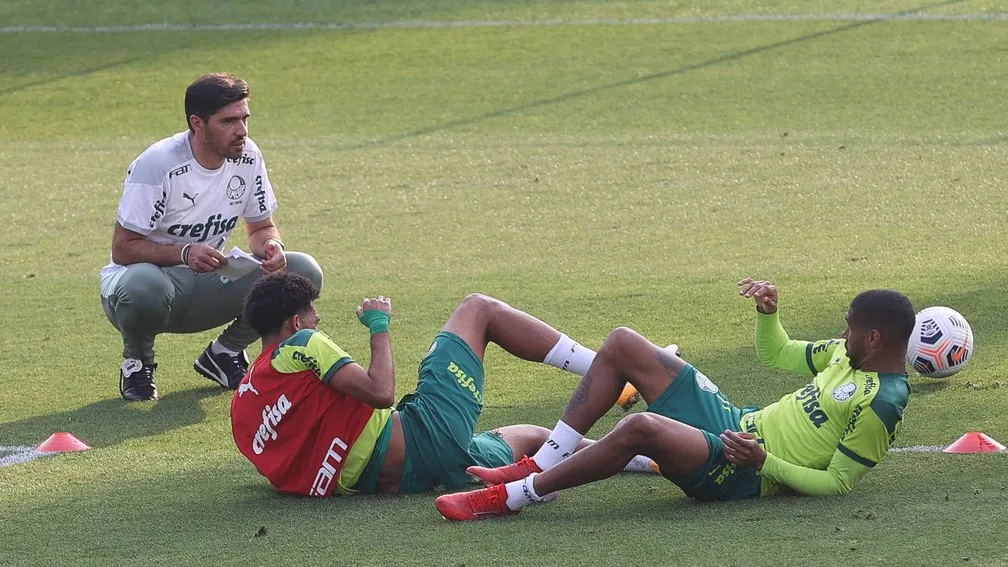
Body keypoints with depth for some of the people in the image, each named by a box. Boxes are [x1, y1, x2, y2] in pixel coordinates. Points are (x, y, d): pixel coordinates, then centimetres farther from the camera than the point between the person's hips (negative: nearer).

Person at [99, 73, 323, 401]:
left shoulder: (247, 156, -5)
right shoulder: (158, 164, -22)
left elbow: (262, 228, 7)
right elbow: (123, 249, -20)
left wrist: (271, 246, -18)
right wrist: (184, 253, -36)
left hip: (206, 287, 5)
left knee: (304, 272, -13)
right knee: (144, 285, -43)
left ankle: (225, 354, 6)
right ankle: (137, 363, -7)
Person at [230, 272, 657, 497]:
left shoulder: (242, 406, 10)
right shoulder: (299, 347, -12)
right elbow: (380, 392, -21)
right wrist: (379, 326, -6)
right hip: (429, 436, -8)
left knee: (531, 437, 31)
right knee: (478, 309, 11)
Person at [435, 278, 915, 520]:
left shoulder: (880, 404, -17)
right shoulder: (847, 353, 11)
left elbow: (838, 484, -18)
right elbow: (776, 356, 26)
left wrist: (765, 463, -24)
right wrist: (768, 312, 7)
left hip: (743, 473, -11)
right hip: (734, 424, 11)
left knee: (642, 427, -39)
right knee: (622, 344, 4)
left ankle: (514, 496, -24)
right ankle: (541, 466, 2)